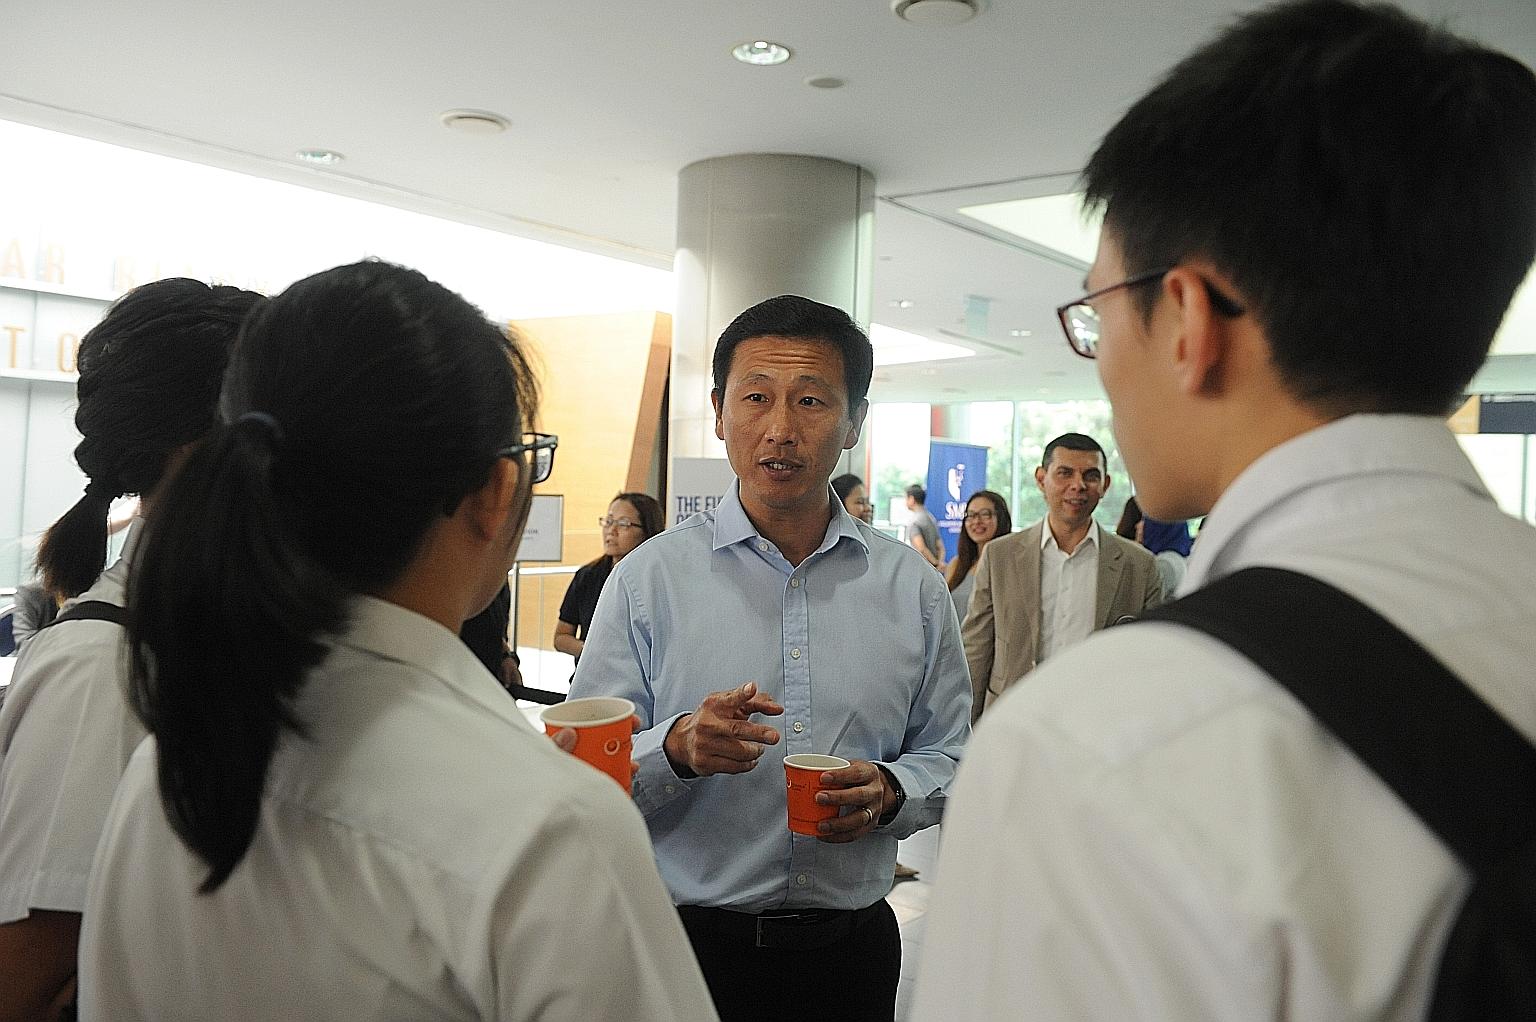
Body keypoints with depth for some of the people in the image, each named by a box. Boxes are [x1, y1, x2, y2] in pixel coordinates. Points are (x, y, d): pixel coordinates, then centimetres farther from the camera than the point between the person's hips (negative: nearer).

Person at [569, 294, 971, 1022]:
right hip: (691, 941, -2)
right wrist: (677, 748, -26)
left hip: (850, 947, 2)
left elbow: (949, 755, 6)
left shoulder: (913, 588, 1)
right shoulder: (648, 578, -6)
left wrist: (889, 792, -14)